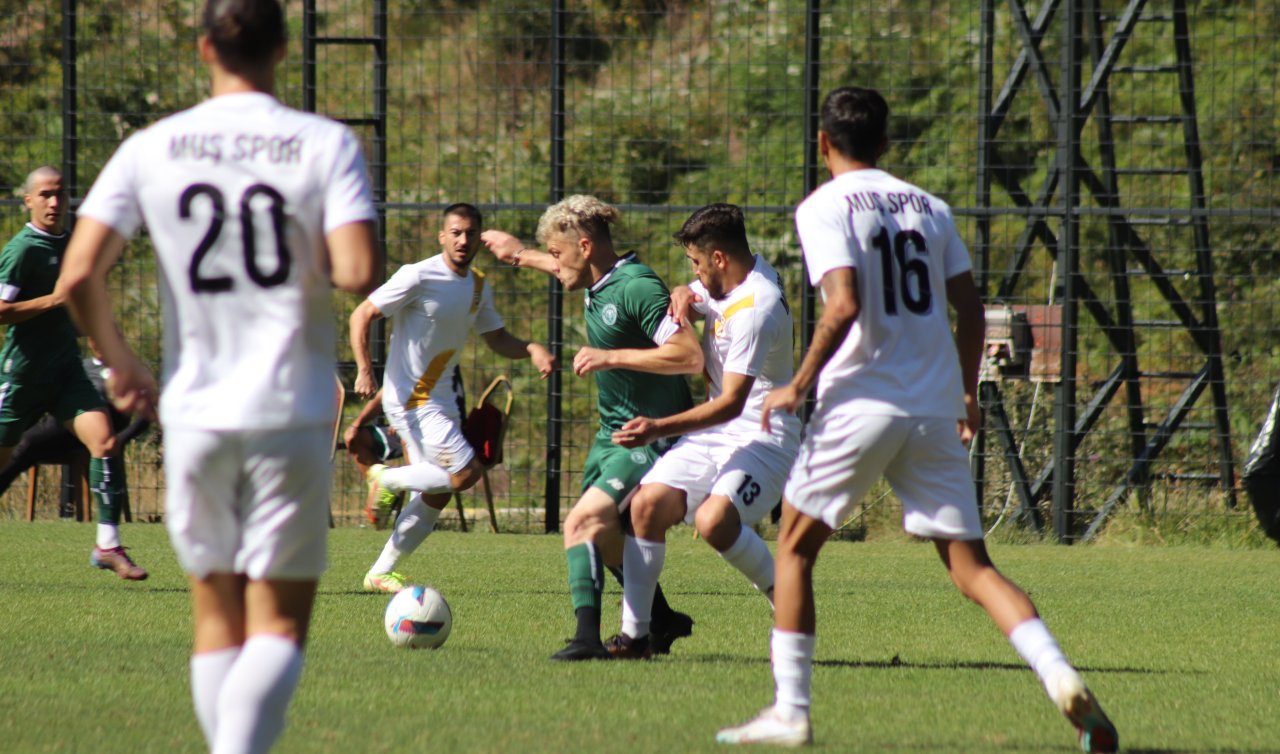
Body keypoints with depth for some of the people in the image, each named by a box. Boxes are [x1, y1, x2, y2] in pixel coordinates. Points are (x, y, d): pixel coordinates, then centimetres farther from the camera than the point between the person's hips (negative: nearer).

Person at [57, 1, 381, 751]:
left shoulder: (152, 149, 1)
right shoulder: (326, 145, -5)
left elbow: (79, 274, -6)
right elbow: (358, 271, -17)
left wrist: (120, 360, 11)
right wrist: (320, 263, 7)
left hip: (195, 409, 2)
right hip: (292, 410, -2)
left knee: (217, 618, 14)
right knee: (280, 623, 1)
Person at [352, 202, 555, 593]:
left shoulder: (478, 286, 8)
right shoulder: (419, 277, -15)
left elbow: (497, 339, 17)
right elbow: (362, 315, -12)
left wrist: (531, 349, -4)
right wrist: (364, 370, -24)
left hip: (443, 397, 8)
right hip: (410, 398, -8)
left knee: (437, 496, 10)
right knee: (466, 473, -18)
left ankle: (380, 573, 20)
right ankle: (386, 480, 2)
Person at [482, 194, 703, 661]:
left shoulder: (638, 288, -23)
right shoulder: (598, 283, 5)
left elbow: (691, 356, -31)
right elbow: (568, 271, 32)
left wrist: (611, 356, -28)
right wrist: (521, 255, 42)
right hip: (612, 433, 10)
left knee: (583, 522, -23)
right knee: (606, 533, 21)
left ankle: (587, 636, -31)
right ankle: (662, 623, 38)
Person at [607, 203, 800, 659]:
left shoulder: (755, 309, -23)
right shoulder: (729, 282, 7)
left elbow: (731, 403, -26)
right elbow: (691, 297, 28)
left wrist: (659, 429, -30)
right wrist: (683, 296, 2)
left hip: (763, 436, -9)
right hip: (714, 433, 9)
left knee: (714, 520, -31)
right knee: (648, 503, -7)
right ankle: (634, 633, -2)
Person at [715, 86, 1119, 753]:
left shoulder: (824, 208, -4)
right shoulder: (928, 207, 12)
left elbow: (844, 304, -18)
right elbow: (969, 308, 12)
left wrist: (799, 385, -9)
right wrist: (967, 392, 25)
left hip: (859, 405, -4)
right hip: (935, 411, 5)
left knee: (795, 547, 13)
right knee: (972, 568, 3)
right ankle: (1062, 678, -19)